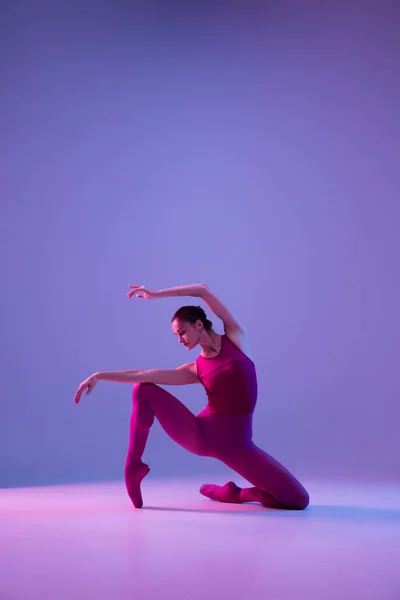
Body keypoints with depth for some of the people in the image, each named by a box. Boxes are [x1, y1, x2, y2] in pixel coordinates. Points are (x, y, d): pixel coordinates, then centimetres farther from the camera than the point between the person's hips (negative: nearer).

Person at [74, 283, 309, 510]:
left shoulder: (235, 337, 1)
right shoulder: (194, 370, 5)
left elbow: (204, 290, -6)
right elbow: (141, 375, 2)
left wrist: (157, 294, -3)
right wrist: (99, 375, -5)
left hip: (236, 443, -1)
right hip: (200, 435, 2)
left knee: (298, 500, -15)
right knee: (142, 390, -9)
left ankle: (233, 493, 12)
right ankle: (133, 466, 4)